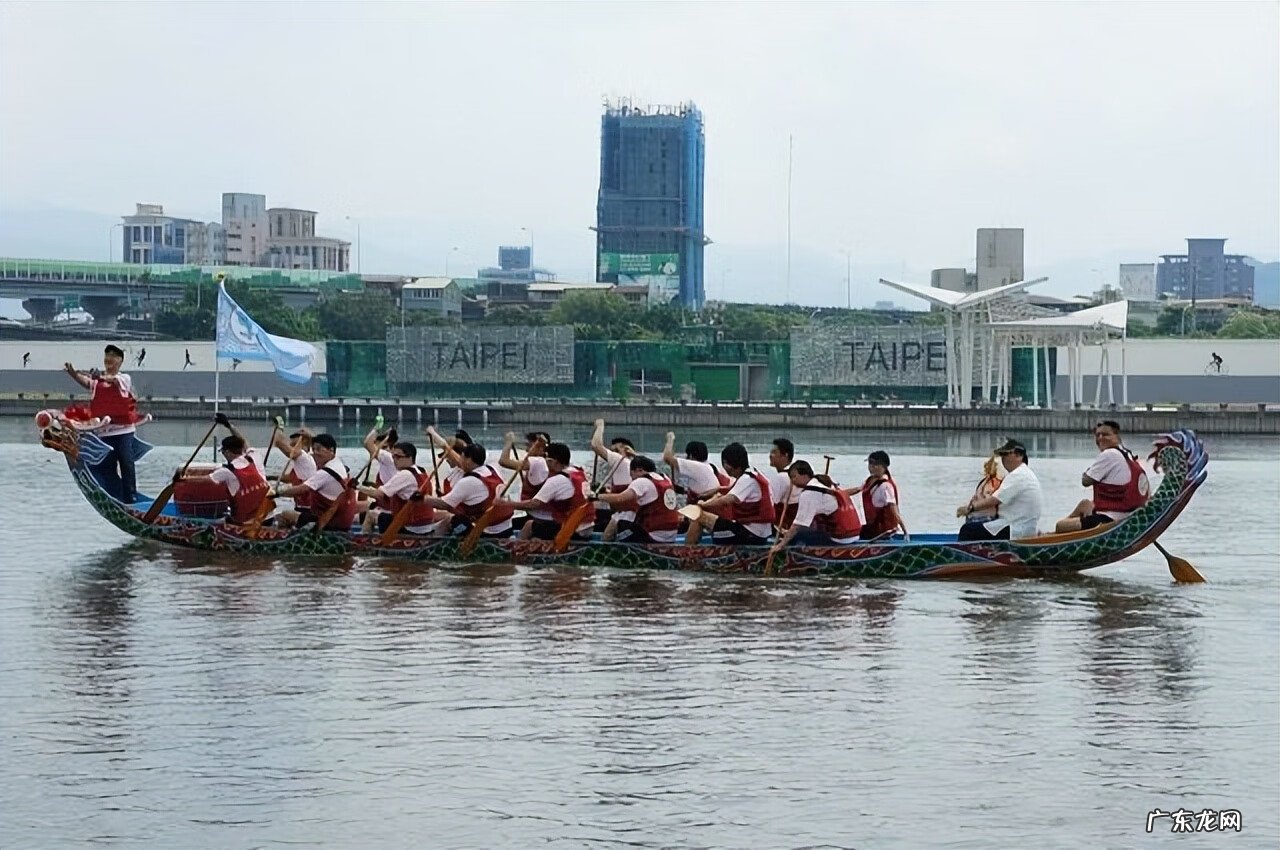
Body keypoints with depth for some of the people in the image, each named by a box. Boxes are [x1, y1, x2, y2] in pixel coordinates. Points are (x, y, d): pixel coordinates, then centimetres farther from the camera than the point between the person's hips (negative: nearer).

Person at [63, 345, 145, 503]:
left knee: (126, 464, -5)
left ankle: (131, 498, -1)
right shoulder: (97, 380, 11)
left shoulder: (124, 378, 5)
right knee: (107, 467, 1)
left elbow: (113, 380, -15)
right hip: (103, 430, 3)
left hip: (123, 430, -3)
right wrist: (73, 373, -28)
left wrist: (101, 377, -32)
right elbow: (87, 382, -10)